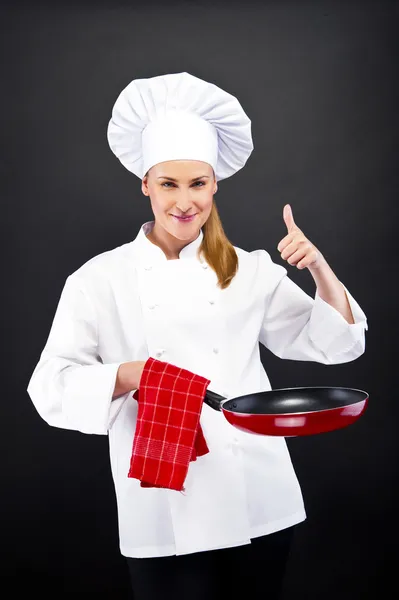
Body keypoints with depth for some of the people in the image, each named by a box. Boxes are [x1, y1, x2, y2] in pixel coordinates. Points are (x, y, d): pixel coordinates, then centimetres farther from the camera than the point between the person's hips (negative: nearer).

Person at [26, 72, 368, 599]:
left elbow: (334, 343, 6)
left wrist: (319, 266, -10)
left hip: (259, 504, 2)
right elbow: (52, 387, -6)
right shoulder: (101, 279, -2)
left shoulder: (249, 271, 3)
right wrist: (131, 375, -22)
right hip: (166, 513, -2)